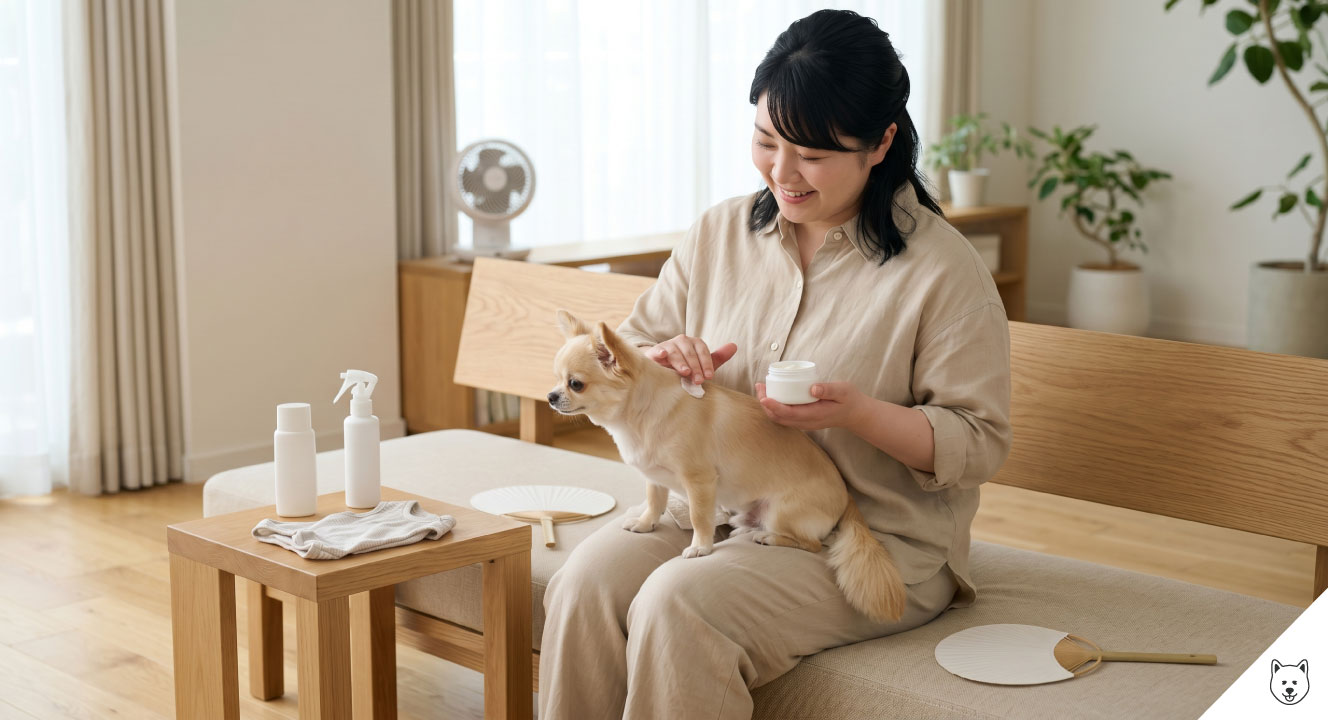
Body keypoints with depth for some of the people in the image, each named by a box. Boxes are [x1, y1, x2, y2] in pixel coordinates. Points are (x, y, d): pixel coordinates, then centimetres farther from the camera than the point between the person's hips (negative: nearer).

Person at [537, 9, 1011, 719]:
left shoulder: (943, 270, -7)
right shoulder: (717, 235, 8)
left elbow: (977, 443, -7)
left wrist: (857, 412, -23)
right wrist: (660, 361, -9)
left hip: (873, 539, -5)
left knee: (678, 605, -30)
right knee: (584, 584, -24)